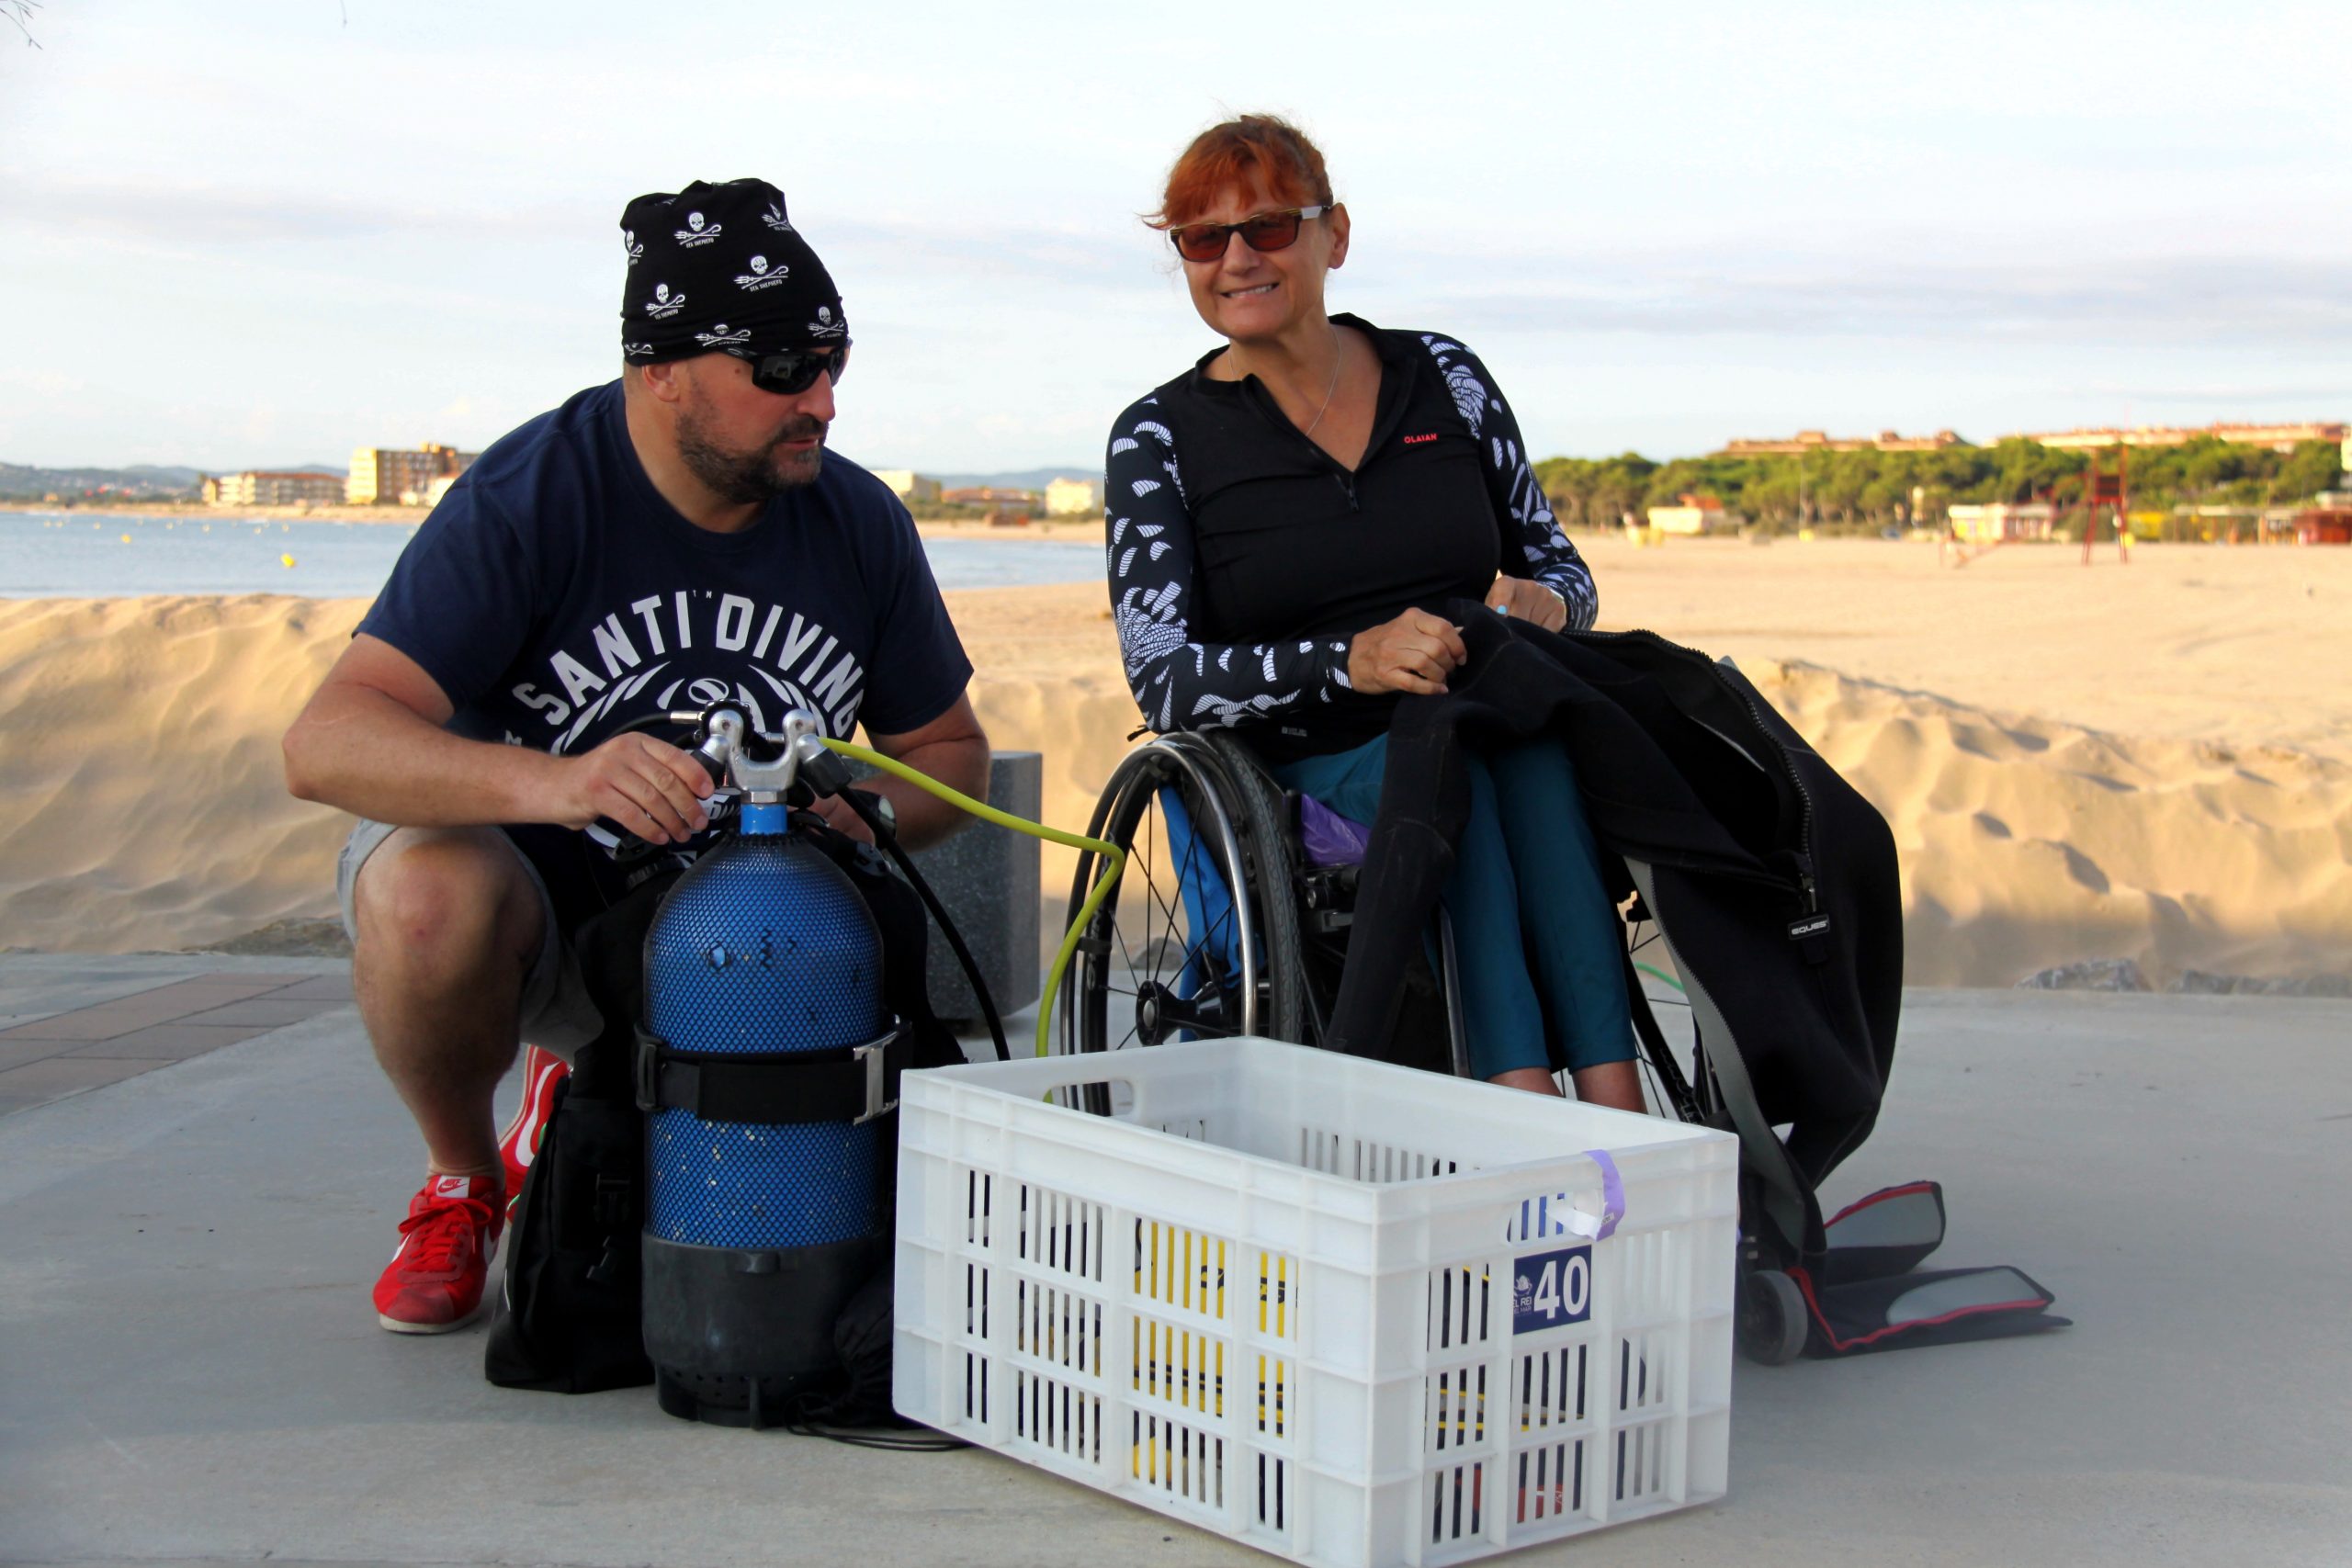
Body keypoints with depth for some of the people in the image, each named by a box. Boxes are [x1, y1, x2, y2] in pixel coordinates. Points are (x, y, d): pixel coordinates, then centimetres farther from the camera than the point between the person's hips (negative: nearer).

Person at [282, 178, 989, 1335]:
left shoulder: (860, 523, -6)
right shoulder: (529, 497, -21)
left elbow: (951, 751, 6)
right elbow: (326, 742, -30)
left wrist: (863, 810, -18)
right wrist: (552, 782, -48)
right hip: (524, 889, -4)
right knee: (428, 893, -38)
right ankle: (463, 1183, -5)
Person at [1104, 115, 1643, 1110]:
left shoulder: (1442, 376, 10)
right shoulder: (1159, 439, 3)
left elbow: (1561, 567, 16)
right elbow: (1162, 680, -7)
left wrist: (1545, 603, -10)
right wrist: (1349, 661, -23)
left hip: (1496, 737, 2)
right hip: (1308, 778, -2)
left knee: (1533, 748, -32)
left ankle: (1616, 1118, -39)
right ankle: (1526, 1096, -42)